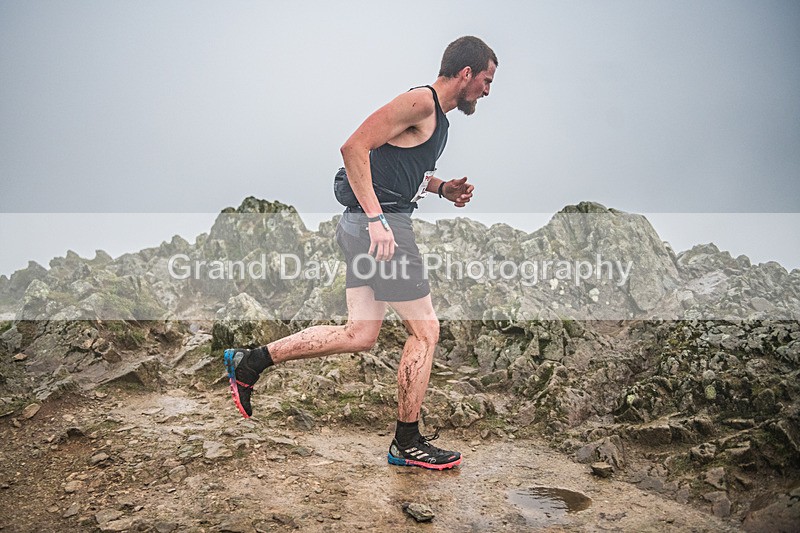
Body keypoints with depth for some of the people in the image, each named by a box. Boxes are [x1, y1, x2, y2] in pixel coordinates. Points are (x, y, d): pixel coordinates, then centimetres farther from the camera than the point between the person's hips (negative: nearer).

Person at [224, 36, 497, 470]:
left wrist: (441, 187, 16)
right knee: (425, 330, 0)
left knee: (359, 335, 11)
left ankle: (249, 362, 16)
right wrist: (375, 217, -26)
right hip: (380, 225, -10)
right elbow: (354, 148, -20)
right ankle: (407, 443, 12)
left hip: (367, 224, 10)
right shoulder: (420, 101, -11)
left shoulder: (436, 114, 20)